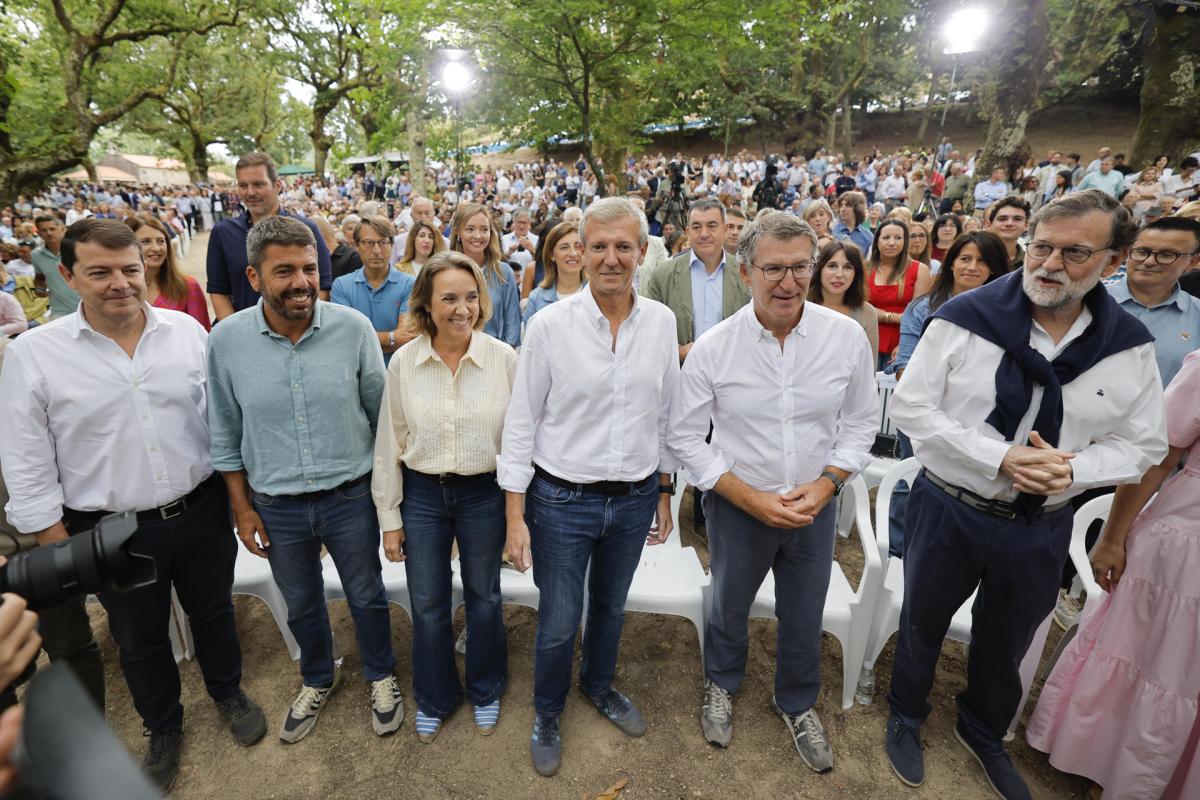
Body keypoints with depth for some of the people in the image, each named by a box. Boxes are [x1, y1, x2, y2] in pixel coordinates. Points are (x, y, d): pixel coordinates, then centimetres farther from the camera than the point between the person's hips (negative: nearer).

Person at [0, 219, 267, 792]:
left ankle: (229, 693, 48)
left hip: (202, 512, 1)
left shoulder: (187, 330, -6)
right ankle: (163, 728, 45)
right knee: (140, 641, 20)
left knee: (213, 611, 22)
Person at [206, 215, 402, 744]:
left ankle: (381, 676, 45)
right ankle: (318, 679, 51)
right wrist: (242, 508, 3)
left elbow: (381, 413, -4)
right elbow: (225, 433, 1)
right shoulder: (226, 339, -10)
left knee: (366, 596, 18)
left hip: (351, 496, -1)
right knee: (301, 604, 23)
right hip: (276, 505, 2)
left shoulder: (354, 328, -14)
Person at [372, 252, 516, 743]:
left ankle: (485, 691, 46)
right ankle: (434, 699, 44)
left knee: (483, 597, 19)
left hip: (484, 494, -1)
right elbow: (389, 444, -1)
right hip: (422, 494, 1)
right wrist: (390, 517, 2)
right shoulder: (403, 362, -8)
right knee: (427, 606, 17)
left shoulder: (504, 358, -12)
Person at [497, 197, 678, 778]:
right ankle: (547, 715, 43)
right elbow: (521, 421, -9)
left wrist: (665, 492, 10)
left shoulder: (661, 322, -3)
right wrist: (515, 516, -9)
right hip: (562, 500, -3)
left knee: (611, 606, 24)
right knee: (558, 624, 12)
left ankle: (600, 686, 54)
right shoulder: (550, 324, -13)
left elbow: (666, 414, 6)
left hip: (635, 499, 3)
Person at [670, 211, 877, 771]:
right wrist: (751, 497, -17)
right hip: (738, 506, -1)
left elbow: (861, 422, 0)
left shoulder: (847, 336, -11)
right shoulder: (712, 347, -16)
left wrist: (826, 483, -15)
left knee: (804, 618, 20)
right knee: (729, 607, 22)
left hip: (816, 508, 2)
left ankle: (798, 704, 50)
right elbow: (685, 436, -10)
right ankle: (722, 686, 53)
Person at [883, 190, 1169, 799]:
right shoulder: (966, 317, -17)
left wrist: (1072, 468, -20)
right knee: (923, 624, 18)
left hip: (1041, 527, 3)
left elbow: (1142, 444, 1)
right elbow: (910, 408, -16)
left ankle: (983, 731, 53)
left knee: (1005, 644, 25)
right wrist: (1000, 459, -24)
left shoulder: (1130, 347, -6)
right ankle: (906, 716, 47)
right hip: (948, 511, -3)